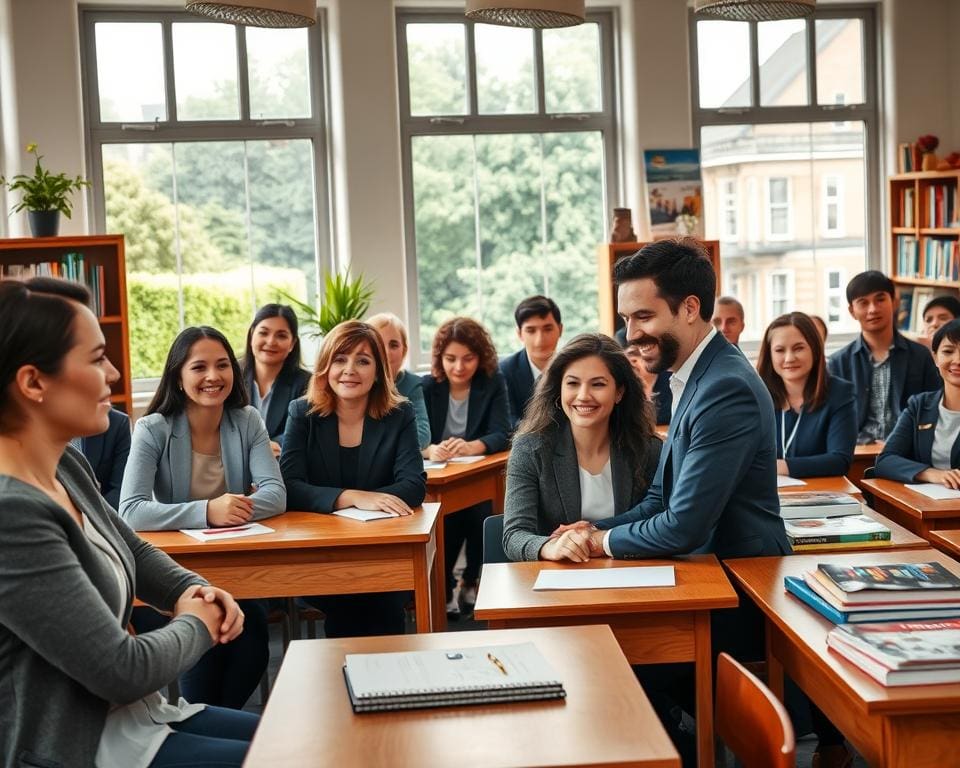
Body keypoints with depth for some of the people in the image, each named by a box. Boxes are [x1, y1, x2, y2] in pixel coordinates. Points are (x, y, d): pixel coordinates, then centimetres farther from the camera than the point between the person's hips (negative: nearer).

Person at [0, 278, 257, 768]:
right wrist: (197, 625, -7)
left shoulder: (66, 466, 2)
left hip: (128, 717, 9)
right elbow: (123, 670, -26)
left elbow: (133, 550, 21)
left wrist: (191, 591, 1)